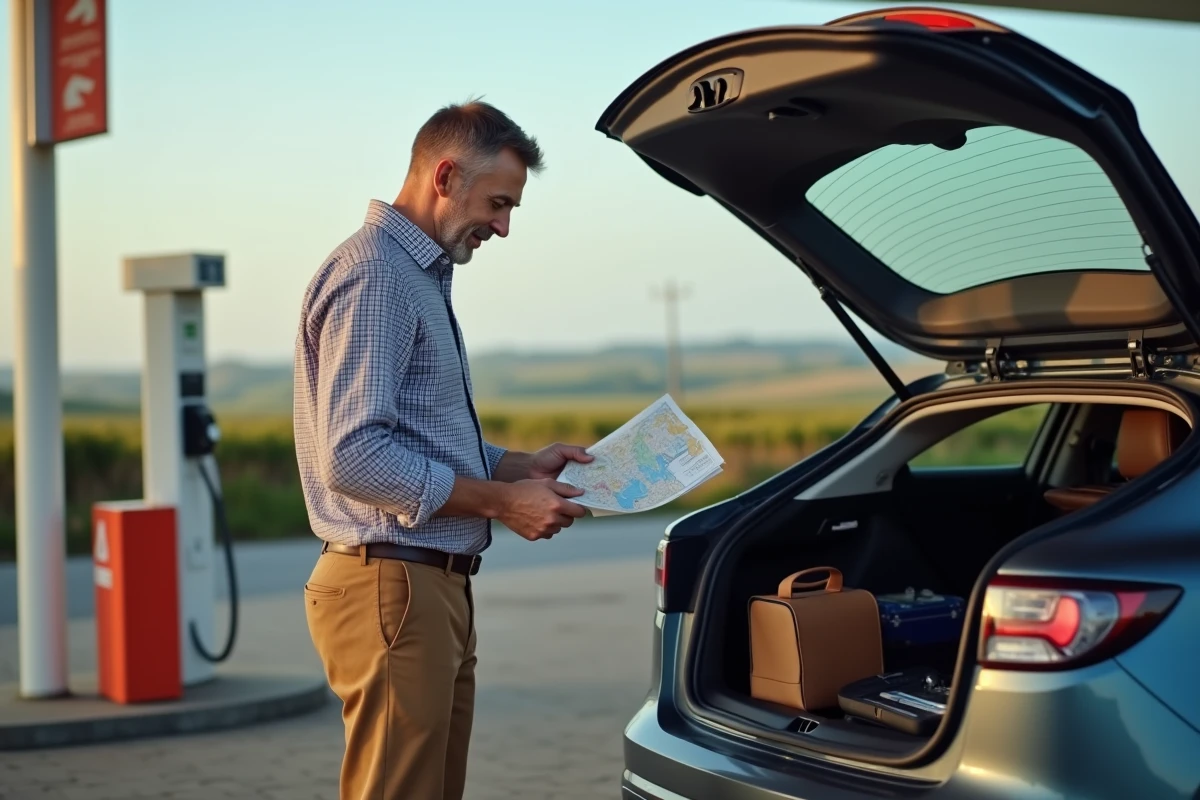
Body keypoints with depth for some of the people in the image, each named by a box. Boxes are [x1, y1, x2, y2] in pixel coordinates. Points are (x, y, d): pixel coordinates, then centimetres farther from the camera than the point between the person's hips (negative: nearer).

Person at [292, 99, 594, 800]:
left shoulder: (423, 276, 20)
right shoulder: (372, 275, -14)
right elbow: (354, 459, -23)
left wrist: (521, 465, 13)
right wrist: (500, 500, -17)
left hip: (436, 587, 10)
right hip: (392, 589, -10)